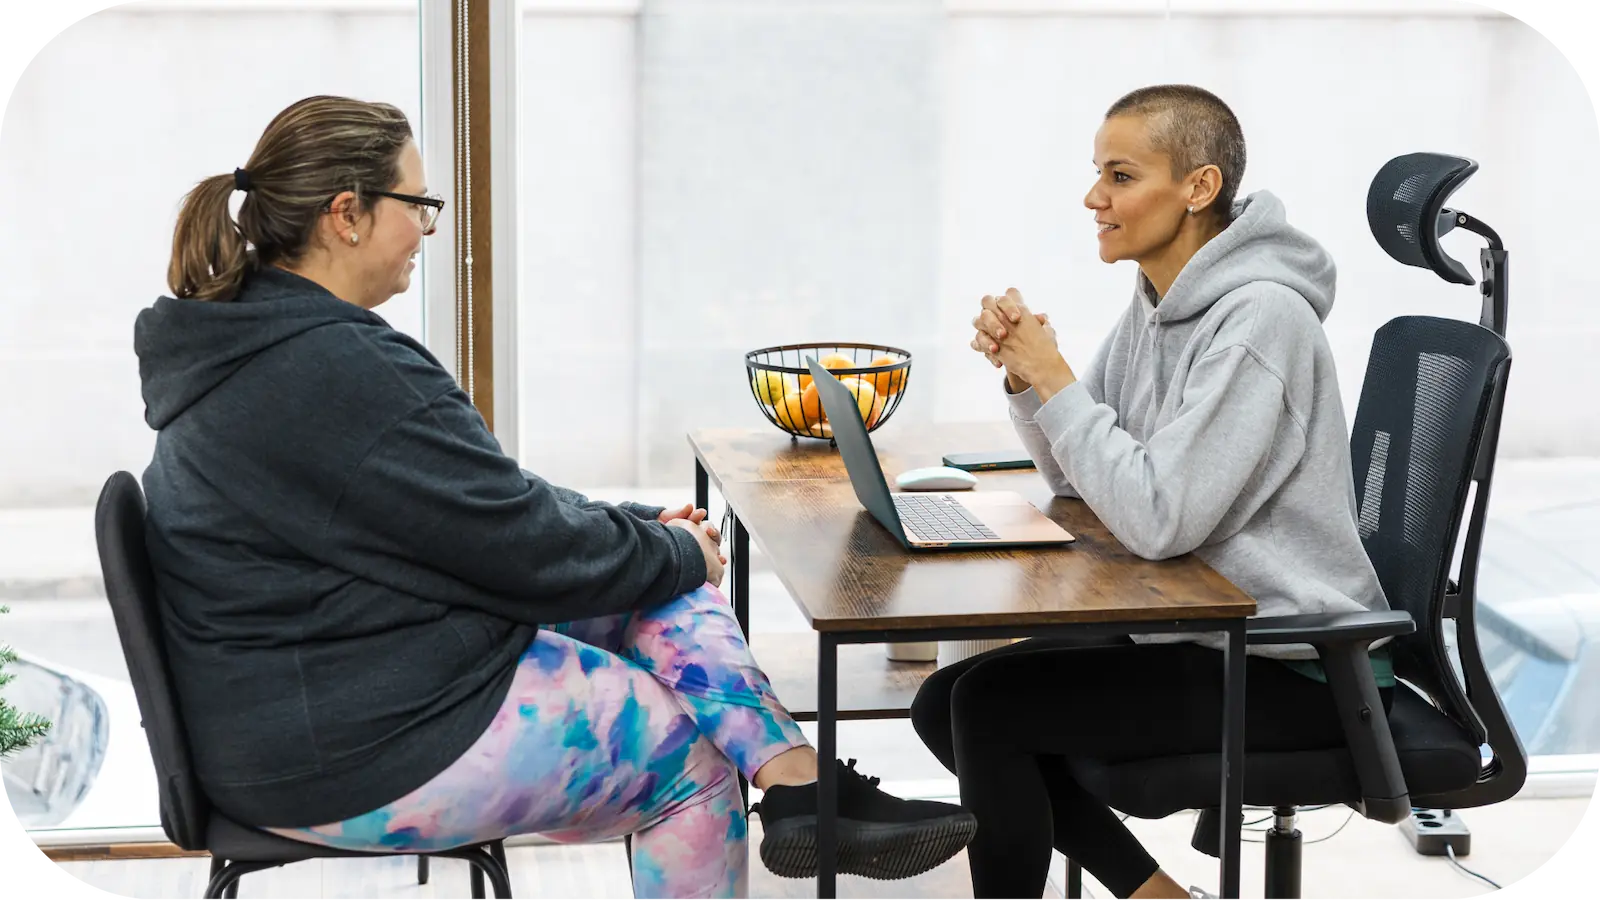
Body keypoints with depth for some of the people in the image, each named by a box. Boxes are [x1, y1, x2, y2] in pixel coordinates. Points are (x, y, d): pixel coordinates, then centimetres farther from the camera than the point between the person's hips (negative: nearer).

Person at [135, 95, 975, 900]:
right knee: (690, 754, 2)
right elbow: (524, 547, -17)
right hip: (353, 763, -10)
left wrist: (644, 530, 10)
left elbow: (486, 506, 15)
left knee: (665, 582, 7)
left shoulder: (245, 343, 10)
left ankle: (798, 785, 2)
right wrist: (677, 552, 0)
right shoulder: (345, 373, -24)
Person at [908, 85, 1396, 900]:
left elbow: (1159, 519, -29)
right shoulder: (1156, 301, 7)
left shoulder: (1260, 318, -22)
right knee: (941, 703, 4)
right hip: (1196, 630, 10)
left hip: (1294, 671, -10)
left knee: (988, 706, -17)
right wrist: (1022, 371, -6)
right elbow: (1074, 479, 11)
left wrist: (1054, 379, -21)